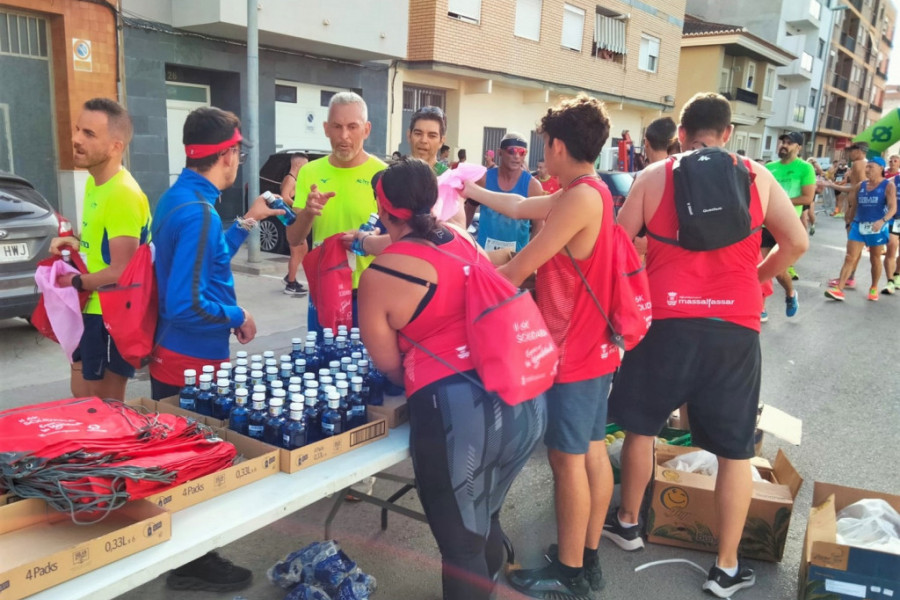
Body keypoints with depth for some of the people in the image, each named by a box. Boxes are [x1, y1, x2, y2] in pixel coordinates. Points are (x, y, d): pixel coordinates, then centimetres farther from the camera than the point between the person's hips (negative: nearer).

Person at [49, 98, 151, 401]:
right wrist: (76, 244, 3)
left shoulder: (122, 194, -24)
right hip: (91, 309, 10)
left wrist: (74, 282, -11)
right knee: (81, 398, 22)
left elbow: (121, 272, -25)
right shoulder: (93, 181, 8)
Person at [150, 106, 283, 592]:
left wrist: (246, 223, 19)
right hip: (191, 361, -10)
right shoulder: (197, 212, -25)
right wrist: (237, 317, -15)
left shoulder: (179, 196, 6)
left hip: (174, 355, 10)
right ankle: (192, 564, 23)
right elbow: (186, 305, -30)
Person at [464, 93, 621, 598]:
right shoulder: (590, 193, 9)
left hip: (573, 352, -10)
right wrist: (472, 191, 30)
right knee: (593, 451, 15)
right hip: (596, 346, 10)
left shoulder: (580, 198, -22)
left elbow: (519, 269, -18)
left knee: (568, 458, 1)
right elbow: (519, 207, 21)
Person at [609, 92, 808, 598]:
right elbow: (797, 243, 7)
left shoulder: (655, 176, 5)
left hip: (667, 320, 0)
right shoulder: (758, 177, 7)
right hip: (736, 326, 1)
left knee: (641, 425, 20)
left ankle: (628, 523, 36)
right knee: (736, 450, 12)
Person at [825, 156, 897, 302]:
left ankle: (874, 288, 28)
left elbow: (893, 208, -15)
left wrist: (883, 221, -32)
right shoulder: (861, 186, 7)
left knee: (875, 259, 11)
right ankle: (839, 289, -12)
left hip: (877, 227, -3)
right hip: (858, 225, 3)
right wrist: (851, 223, 17)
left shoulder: (888, 185, -6)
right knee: (850, 258, -5)